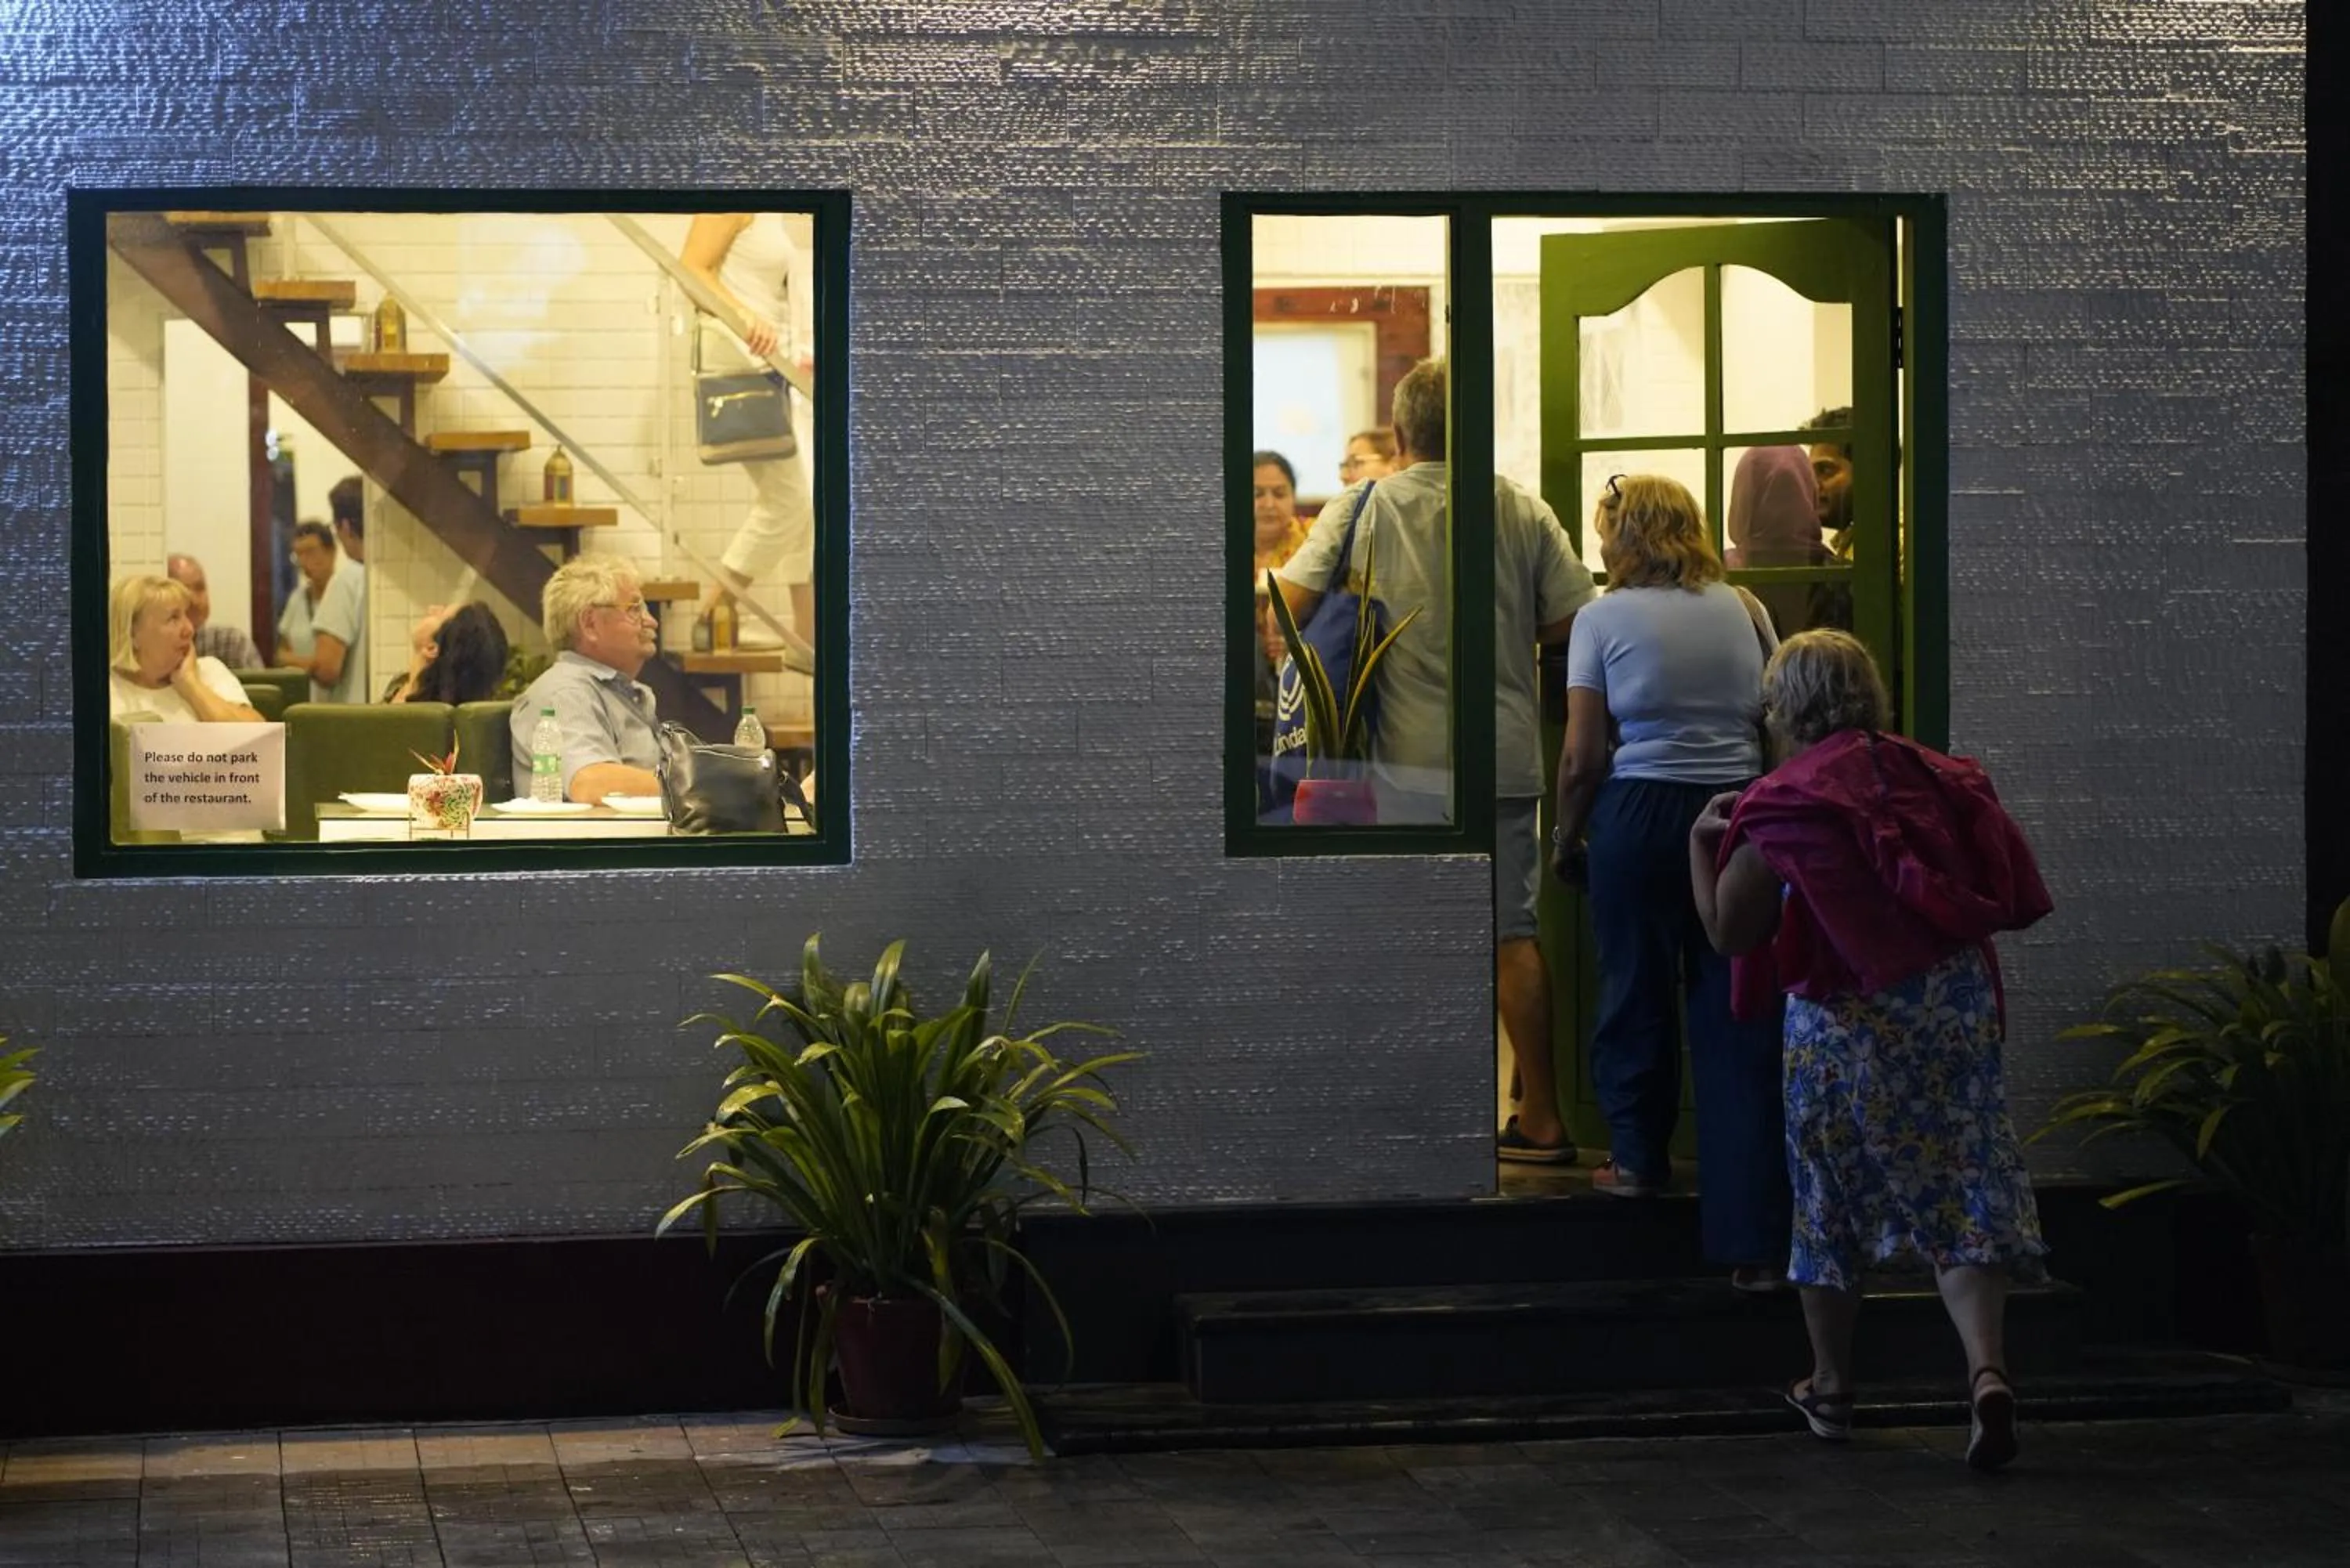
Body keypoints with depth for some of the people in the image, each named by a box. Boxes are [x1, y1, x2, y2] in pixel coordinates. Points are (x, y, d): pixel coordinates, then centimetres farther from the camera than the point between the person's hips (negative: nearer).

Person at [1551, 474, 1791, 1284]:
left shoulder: (1604, 618, -1)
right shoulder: (1741, 610, 7)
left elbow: (1583, 757, -4)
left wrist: (1568, 837, 9)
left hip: (1642, 815, -3)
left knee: (1636, 986, 17)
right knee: (1738, 1015, 2)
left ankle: (1638, 1156, 31)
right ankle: (1753, 1240, 0)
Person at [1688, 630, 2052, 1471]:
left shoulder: (1781, 809, -9)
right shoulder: (1939, 781, 3)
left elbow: (1728, 931, -5)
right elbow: (2017, 900, 9)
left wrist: (1703, 841, 8)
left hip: (1842, 1021, -2)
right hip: (1955, 1010, 3)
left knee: (1833, 1199, 14)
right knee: (1963, 1195, 1)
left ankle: (1831, 1387, 24)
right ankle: (1987, 1367, -19)